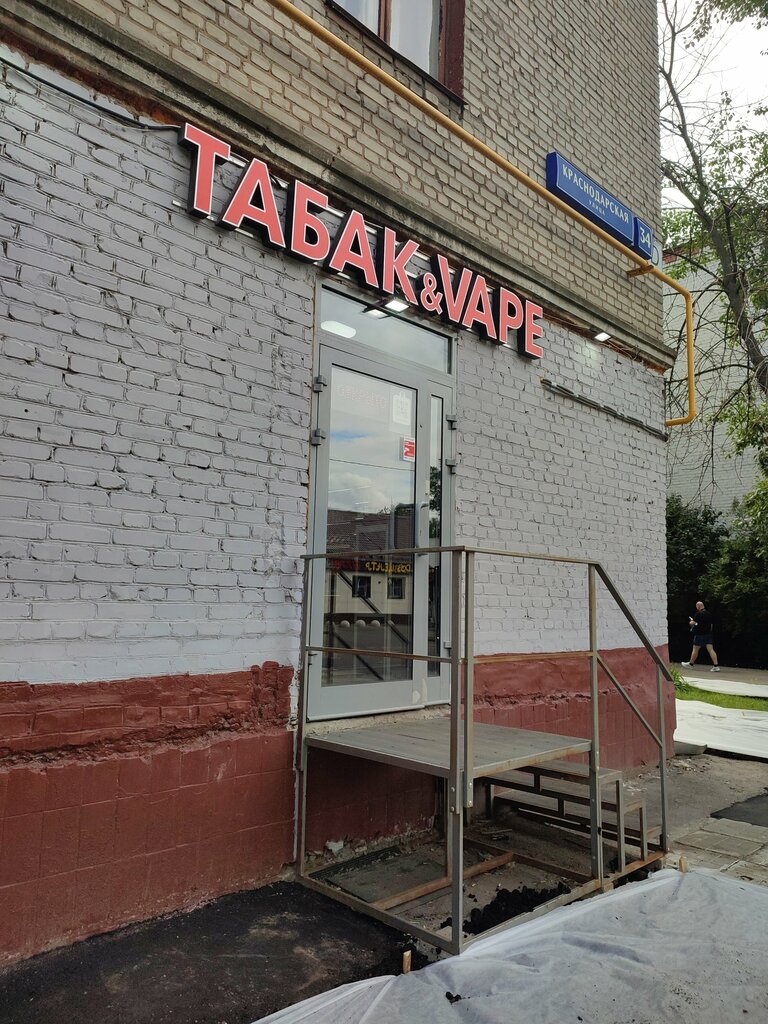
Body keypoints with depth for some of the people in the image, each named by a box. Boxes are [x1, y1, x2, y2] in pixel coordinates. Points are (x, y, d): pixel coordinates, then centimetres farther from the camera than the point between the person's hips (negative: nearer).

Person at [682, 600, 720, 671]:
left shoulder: (698, 614, -13)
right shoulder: (709, 614, 10)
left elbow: (693, 623, -17)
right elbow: (711, 624, 17)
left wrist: (690, 622, 6)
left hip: (700, 634, -6)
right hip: (708, 633, 6)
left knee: (695, 649, 7)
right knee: (711, 649, -1)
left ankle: (690, 664, 21)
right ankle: (716, 666, -9)